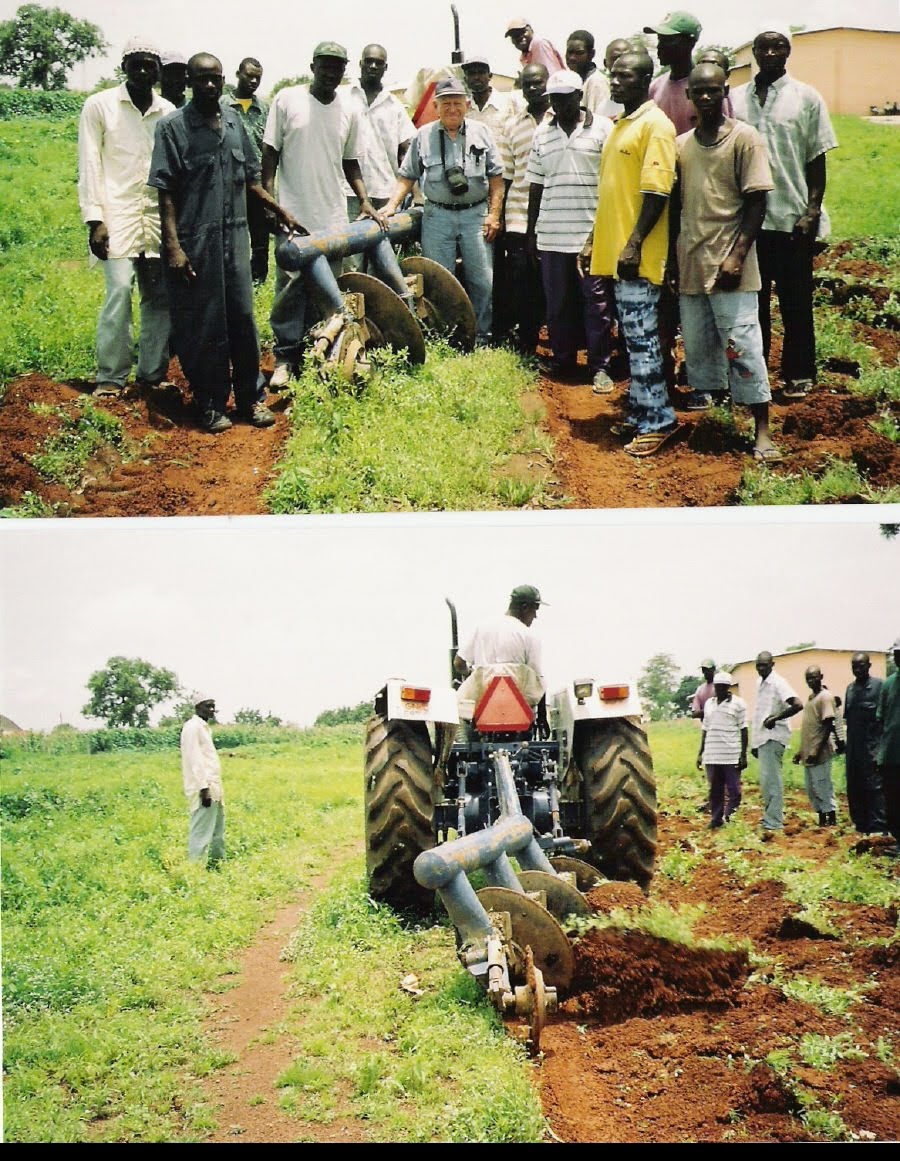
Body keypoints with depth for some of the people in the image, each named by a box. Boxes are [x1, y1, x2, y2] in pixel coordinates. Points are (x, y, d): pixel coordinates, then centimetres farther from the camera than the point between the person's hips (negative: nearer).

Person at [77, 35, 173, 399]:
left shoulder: (168, 112, 10)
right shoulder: (99, 106, 2)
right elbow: (89, 166, -1)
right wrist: (94, 219, -9)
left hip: (159, 216, 4)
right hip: (117, 215, -4)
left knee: (159, 296, 2)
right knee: (120, 290, -14)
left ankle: (153, 374, 12)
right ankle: (110, 379, -4)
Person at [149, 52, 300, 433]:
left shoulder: (234, 122, 11)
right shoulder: (173, 126, -5)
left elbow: (250, 179, 20)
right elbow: (166, 191, -8)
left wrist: (280, 211, 16)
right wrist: (174, 246, -14)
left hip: (235, 237, 5)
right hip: (195, 242, -4)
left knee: (243, 318, 8)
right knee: (202, 326, 2)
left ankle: (251, 397, 18)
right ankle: (210, 404, 13)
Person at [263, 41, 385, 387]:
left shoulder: (349, 111, 9)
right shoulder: (287, 100, 0)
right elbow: (270, 153, 2)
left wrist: (364, 200, 3)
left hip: (334, 216, 3)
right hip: (293, 214, -3)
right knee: (290, 287, -3)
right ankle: (285, 358, 5)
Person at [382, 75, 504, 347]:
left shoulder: (482, 133, 7)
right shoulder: (423, 136, 7)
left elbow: (496, 177, 7)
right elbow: (407, 177, 11)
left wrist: (494, 214, -1)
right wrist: (392, 205, -2)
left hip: (476, 214, 0)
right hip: (437, 216, 0)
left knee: (482, 281, -1)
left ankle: (482, 339, 10)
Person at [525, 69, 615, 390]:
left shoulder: (602, 128, 1)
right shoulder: (542, 134, 13)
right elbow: (536, 185, 16)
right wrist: (531, 229, 13)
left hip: (593, 231, -4)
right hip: (551, 233, 4)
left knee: (597, 302, -2)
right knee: (557, 302, 9)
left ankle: (600, 367, 4)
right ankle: (562, 361, 20)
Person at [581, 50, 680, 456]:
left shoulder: (655, 125, -10)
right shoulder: (620, 126, 19)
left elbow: (657, 192, -17)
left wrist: (634, 244, -22)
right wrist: (594, 240, 21)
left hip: (637, 255, -9)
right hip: (613, 251, 9)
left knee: (641, 336, -7)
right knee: (632, 336, 12)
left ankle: (658, 420, -1)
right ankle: (640, 412, 19)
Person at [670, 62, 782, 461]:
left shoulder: (745, 138, -3)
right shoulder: (681, 144, 12)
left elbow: (756, 202, -7)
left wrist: (737, 256, -14)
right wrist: (672, 259, 12)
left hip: (729, 266, -5)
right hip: (690, 264, 5)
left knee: (742, 345, -8)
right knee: (696, 346, 9)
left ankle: (762, 431, -3)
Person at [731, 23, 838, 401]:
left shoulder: (806, 98, 2)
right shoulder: (736, 98, 8)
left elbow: (817, 160, 0)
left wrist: (812, 211, -9)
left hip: (793, 218, -2)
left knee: (796, 303, 3)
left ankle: (798, 375, 13)